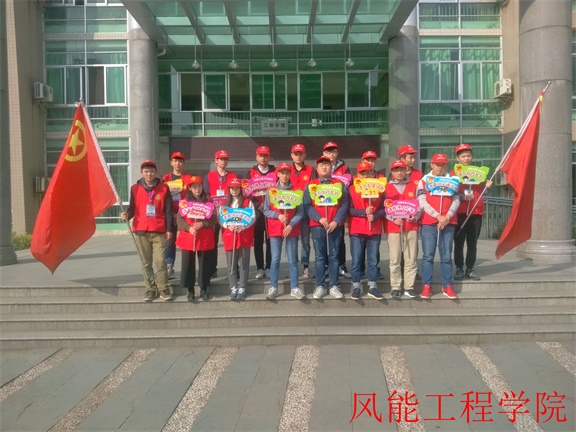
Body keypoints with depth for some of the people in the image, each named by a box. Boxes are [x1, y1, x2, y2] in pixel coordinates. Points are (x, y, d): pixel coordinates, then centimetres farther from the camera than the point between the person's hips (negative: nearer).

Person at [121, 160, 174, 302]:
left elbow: (168, 210, 2)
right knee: (146, 263, 8)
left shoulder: (164, 188, 3)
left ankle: (163, 289, 6)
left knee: (160, 261, -5)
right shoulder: (135, 188, 7)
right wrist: (127, 215, -15)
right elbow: (132, 208, 8)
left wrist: (169, 229, -2)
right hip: (141, 231, 2)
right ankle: (150, 289, 17)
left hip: (159, 232, -2)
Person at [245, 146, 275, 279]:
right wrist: (258, 205, -10)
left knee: (270, 241, 2)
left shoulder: (275, 172, 8)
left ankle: (269, 267, 9)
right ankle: (260, 268, 9)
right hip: (256, 211, 0)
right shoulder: (251, 172, 8)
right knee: (258, 241, 3)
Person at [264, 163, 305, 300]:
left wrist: (291, 224, -12)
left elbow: (300, 211, -1)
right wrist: (278, 216, -12)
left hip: (292, 229, 0)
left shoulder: (296, 191, 2)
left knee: (293, 260, 3)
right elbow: (266, 211, 4)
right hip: (275, 229, 0)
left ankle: (295, 287, 10)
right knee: (275, 259, 1)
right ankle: (273, 287, 8)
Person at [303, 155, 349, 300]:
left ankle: (334, 287, 11)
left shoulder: (339, 184, 8)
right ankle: (320, 286, 10)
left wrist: (336, 221, -11)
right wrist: (319, 218, -14)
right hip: (317, 225, 0)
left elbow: (344, 204, 1)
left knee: (334, 256, 4)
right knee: (320, 257, 3)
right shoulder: (310, 185, 6)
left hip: (335, 225, 0)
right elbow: (307, 205, -2)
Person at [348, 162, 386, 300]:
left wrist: (375, 216, -15)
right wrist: (364, 212, -18)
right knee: (356, 260, 2)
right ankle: (356, 287, 10)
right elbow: (349, 209, -7)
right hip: (356, 230, -2)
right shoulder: (352, 189, 1)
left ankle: (372, 287, 14)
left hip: (375, 230, 2)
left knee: (373, 259, 6)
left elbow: (383, 209, 2)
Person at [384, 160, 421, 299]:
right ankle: (395, 288, 6)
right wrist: (393, 219, -13)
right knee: (395, 259, -1)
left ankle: (409, 287, 10)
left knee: (411, 258, 3)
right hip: (393, 227, -2)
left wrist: (415, 217, -8)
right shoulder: (386, 188, 6)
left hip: (411, 226, 2)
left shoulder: (413, 186, 12)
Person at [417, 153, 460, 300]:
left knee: (446, 256, 4)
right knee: (428, 256, -3)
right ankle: (426, 286, 1)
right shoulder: (424, 181, 7)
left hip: (448, 223, 2)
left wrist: (447, 217, -13)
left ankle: (447, 286, 10)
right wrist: (438, 216, -14)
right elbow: (422, 202, -4)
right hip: (429, 223, -2)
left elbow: (456, 201, 3)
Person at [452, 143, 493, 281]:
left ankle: (470, 269, 13)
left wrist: (488, 186, -5)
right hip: (460, 213, -3)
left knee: (472, 243, 6)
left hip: (476, 212, 3)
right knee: (459, 243, -1)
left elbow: (483, 191, 16)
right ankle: (459, 269, 6)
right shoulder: (453, 174, 3)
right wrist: (463, 197, -21)